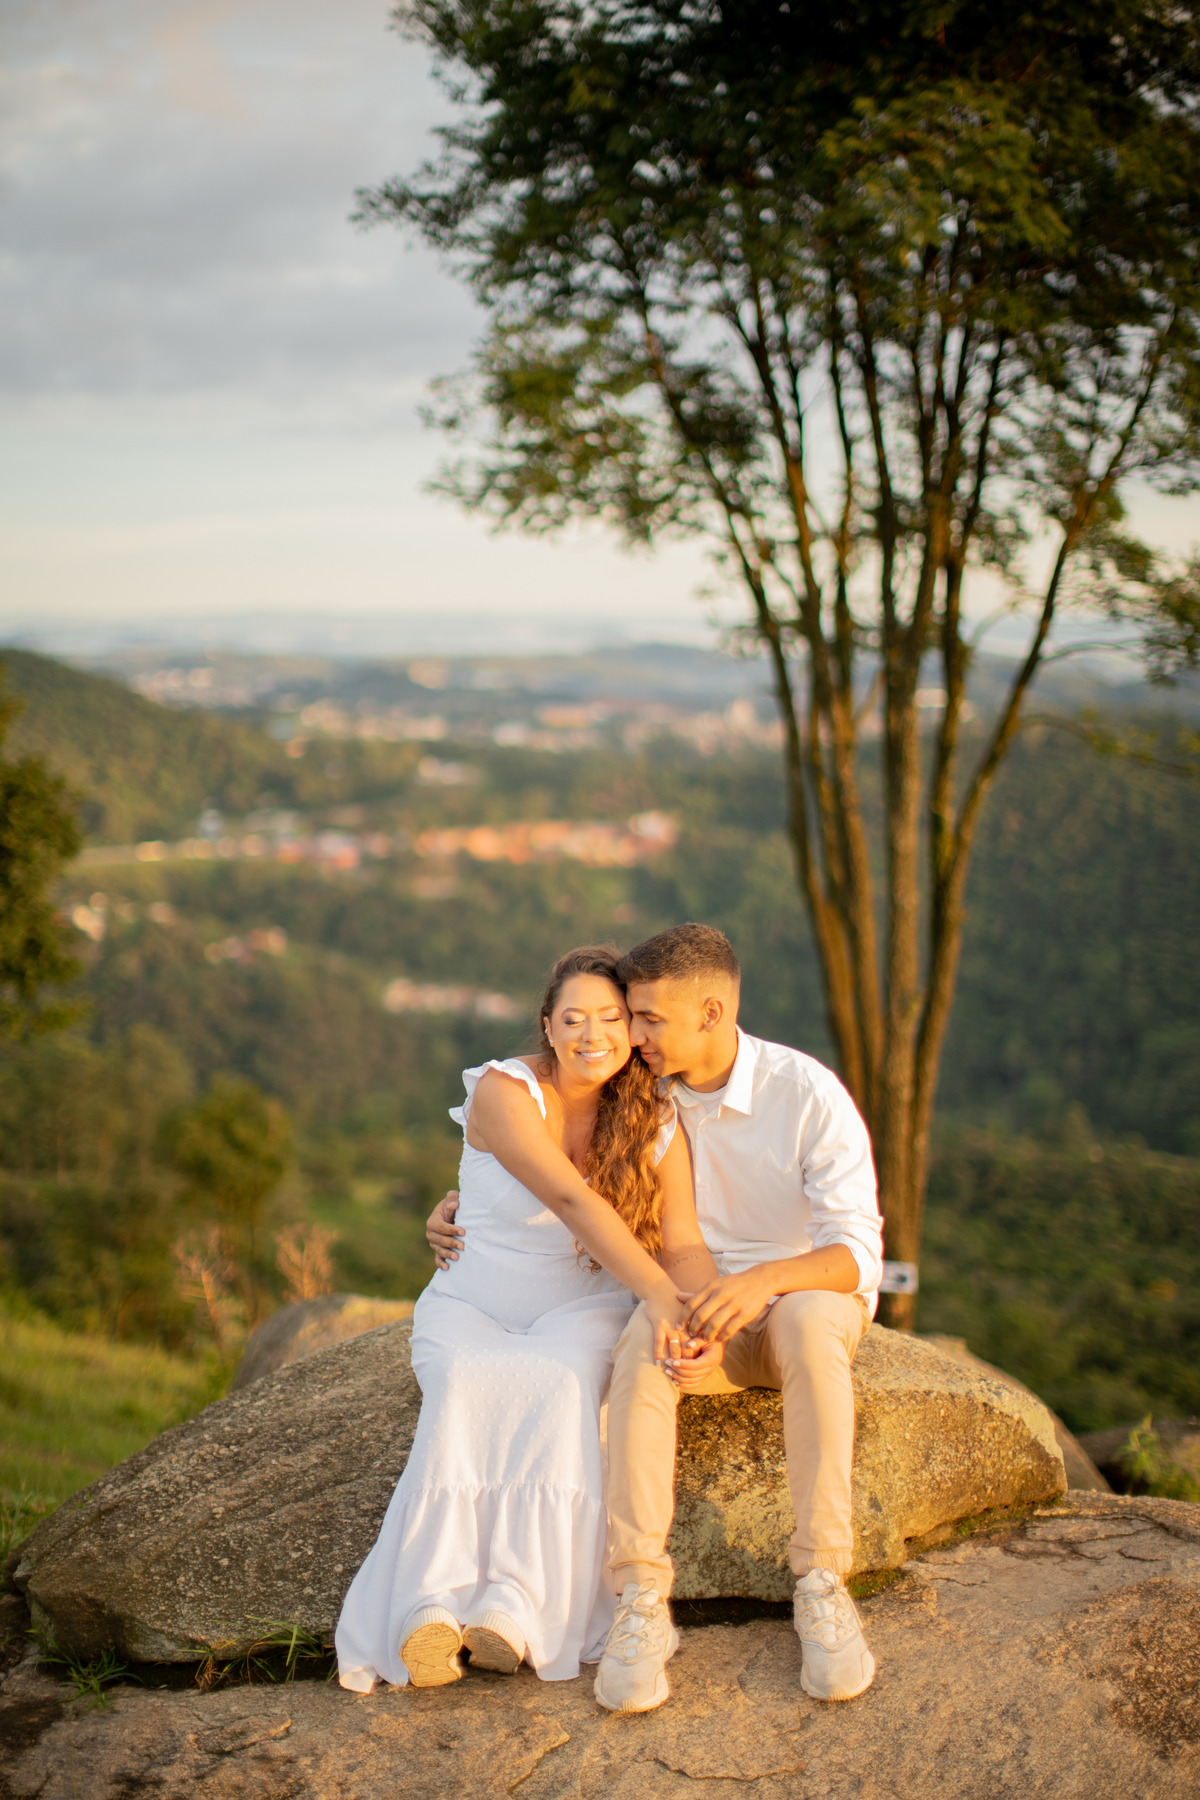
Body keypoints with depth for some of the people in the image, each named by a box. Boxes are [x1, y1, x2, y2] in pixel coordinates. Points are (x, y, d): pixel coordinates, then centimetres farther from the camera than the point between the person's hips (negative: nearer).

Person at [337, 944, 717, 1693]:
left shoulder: (658, 1122, 0)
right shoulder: (504, 1092, -13)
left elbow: (682, 1243, -9)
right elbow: (572, 1201, -26)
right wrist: (656, 1293, -37)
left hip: (581, 1312, 1)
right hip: (472, 1307, -1)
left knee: (558, 1386, -34)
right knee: (471, 1387, -35)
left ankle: (516, 1609, -43)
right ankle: (432, 1610, -44)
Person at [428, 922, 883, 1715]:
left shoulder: (812, 1096, -19)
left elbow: (858, 1257, -25)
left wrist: (764, 1279, -45)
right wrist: (464, 1205, -5)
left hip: (807, 1295, -3)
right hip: (697, 1305, 3)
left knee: (808, 1323, -41)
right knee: (644, 1344, -34)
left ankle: (823, 1586, -32)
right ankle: (642, 1606, -36)